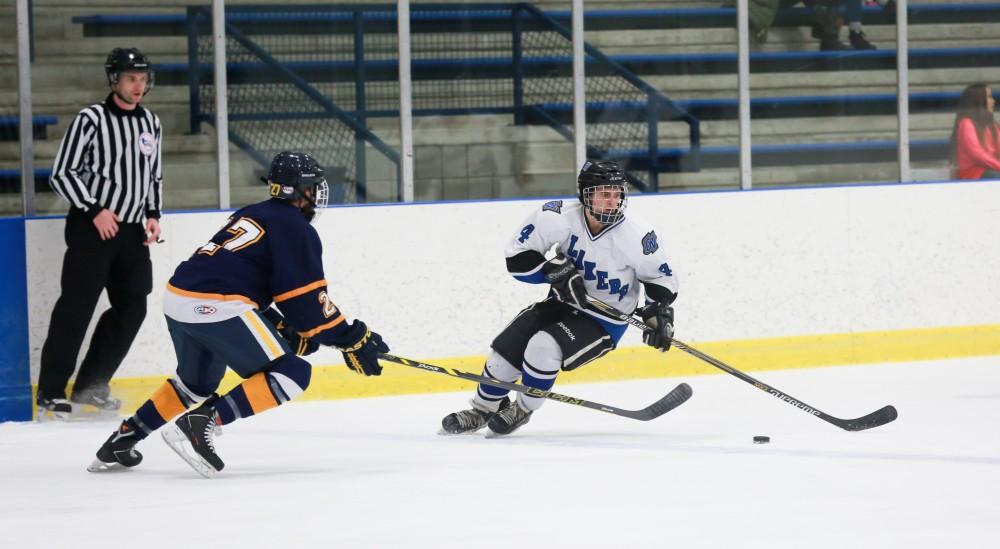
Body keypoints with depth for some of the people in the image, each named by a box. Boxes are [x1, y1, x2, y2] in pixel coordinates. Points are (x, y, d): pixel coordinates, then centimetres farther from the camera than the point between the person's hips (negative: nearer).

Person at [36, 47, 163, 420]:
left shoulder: (151, 124, 11)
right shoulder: (91, 120, -9)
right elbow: (62, 175, -9)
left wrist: (153, 215, 8)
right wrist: (95, 211, -15)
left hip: (132, 230, 7)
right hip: (91, 228, -7)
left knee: (132, 308, 6)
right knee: (77, 305, -11)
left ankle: (90, 386, 17)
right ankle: (51, 392, -10)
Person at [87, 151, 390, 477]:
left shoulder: (251, 216, 25)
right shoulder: (296, 228, -1)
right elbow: (306, 297, -7)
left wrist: (285, 329, 21)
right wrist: (352, 339, -1)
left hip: (177, 300, 9)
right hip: (213, 307, -9)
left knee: (196, 384, 32)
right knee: (292, 374, -8)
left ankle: (121, 441, 30)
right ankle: (199, 424, -19)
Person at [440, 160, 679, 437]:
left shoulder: (636, 235, -20)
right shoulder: (562, 217, -18)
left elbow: (661, 277, -3)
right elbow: (518, 255, -12)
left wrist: (659, 313, -16)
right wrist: (556, 269, -24)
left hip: (606, 323, -4)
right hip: (563, 304, 4)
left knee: (544, 347, -27)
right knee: (506, 348, -7)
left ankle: (522, 410, -1)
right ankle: (483, 410, 20)